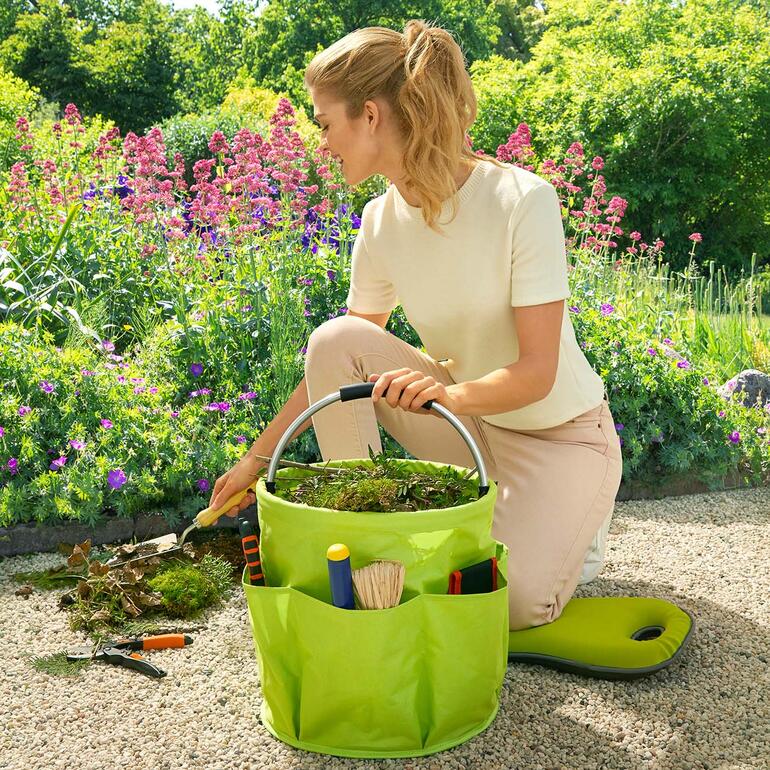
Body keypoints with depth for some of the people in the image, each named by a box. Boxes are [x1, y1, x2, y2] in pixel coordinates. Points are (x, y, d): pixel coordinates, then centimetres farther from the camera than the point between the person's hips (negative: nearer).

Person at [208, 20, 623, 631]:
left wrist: (450, 394, -44)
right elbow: (339, 364, 2)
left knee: (506, 606, -25)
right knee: (334, 339, -18)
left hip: (560, 434, -4)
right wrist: (258, 456, 2)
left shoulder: (521, 199, -24)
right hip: (467, 418, 5)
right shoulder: (382, 222, -7)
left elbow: (537, 372, -25)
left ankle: (568, 523, 9)